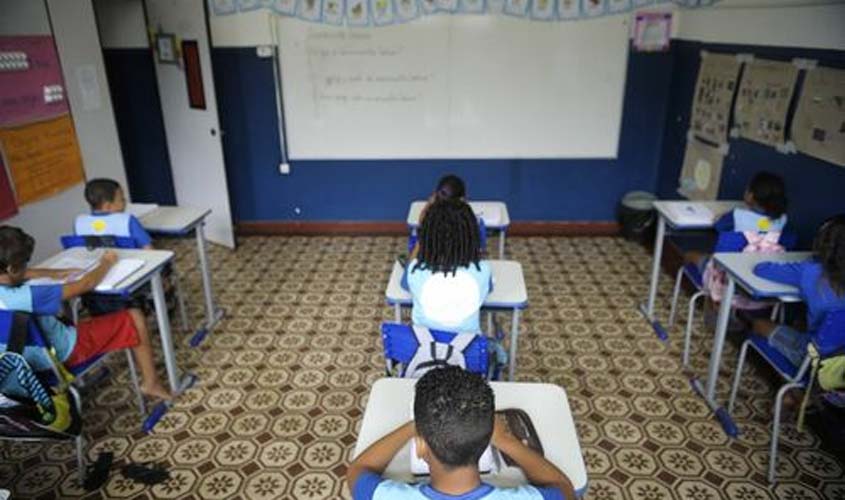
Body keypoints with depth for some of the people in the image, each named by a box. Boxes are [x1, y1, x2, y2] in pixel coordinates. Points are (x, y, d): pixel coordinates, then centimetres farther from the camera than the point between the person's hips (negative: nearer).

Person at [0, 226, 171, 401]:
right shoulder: (23, 297, -35)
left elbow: (22, 274, 13)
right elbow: (85, 285, -25)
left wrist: (54, 273, 0)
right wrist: (106, 263, -7)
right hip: (65, 354, -8)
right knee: (134, 318, -1)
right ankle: (151, 383, 11)